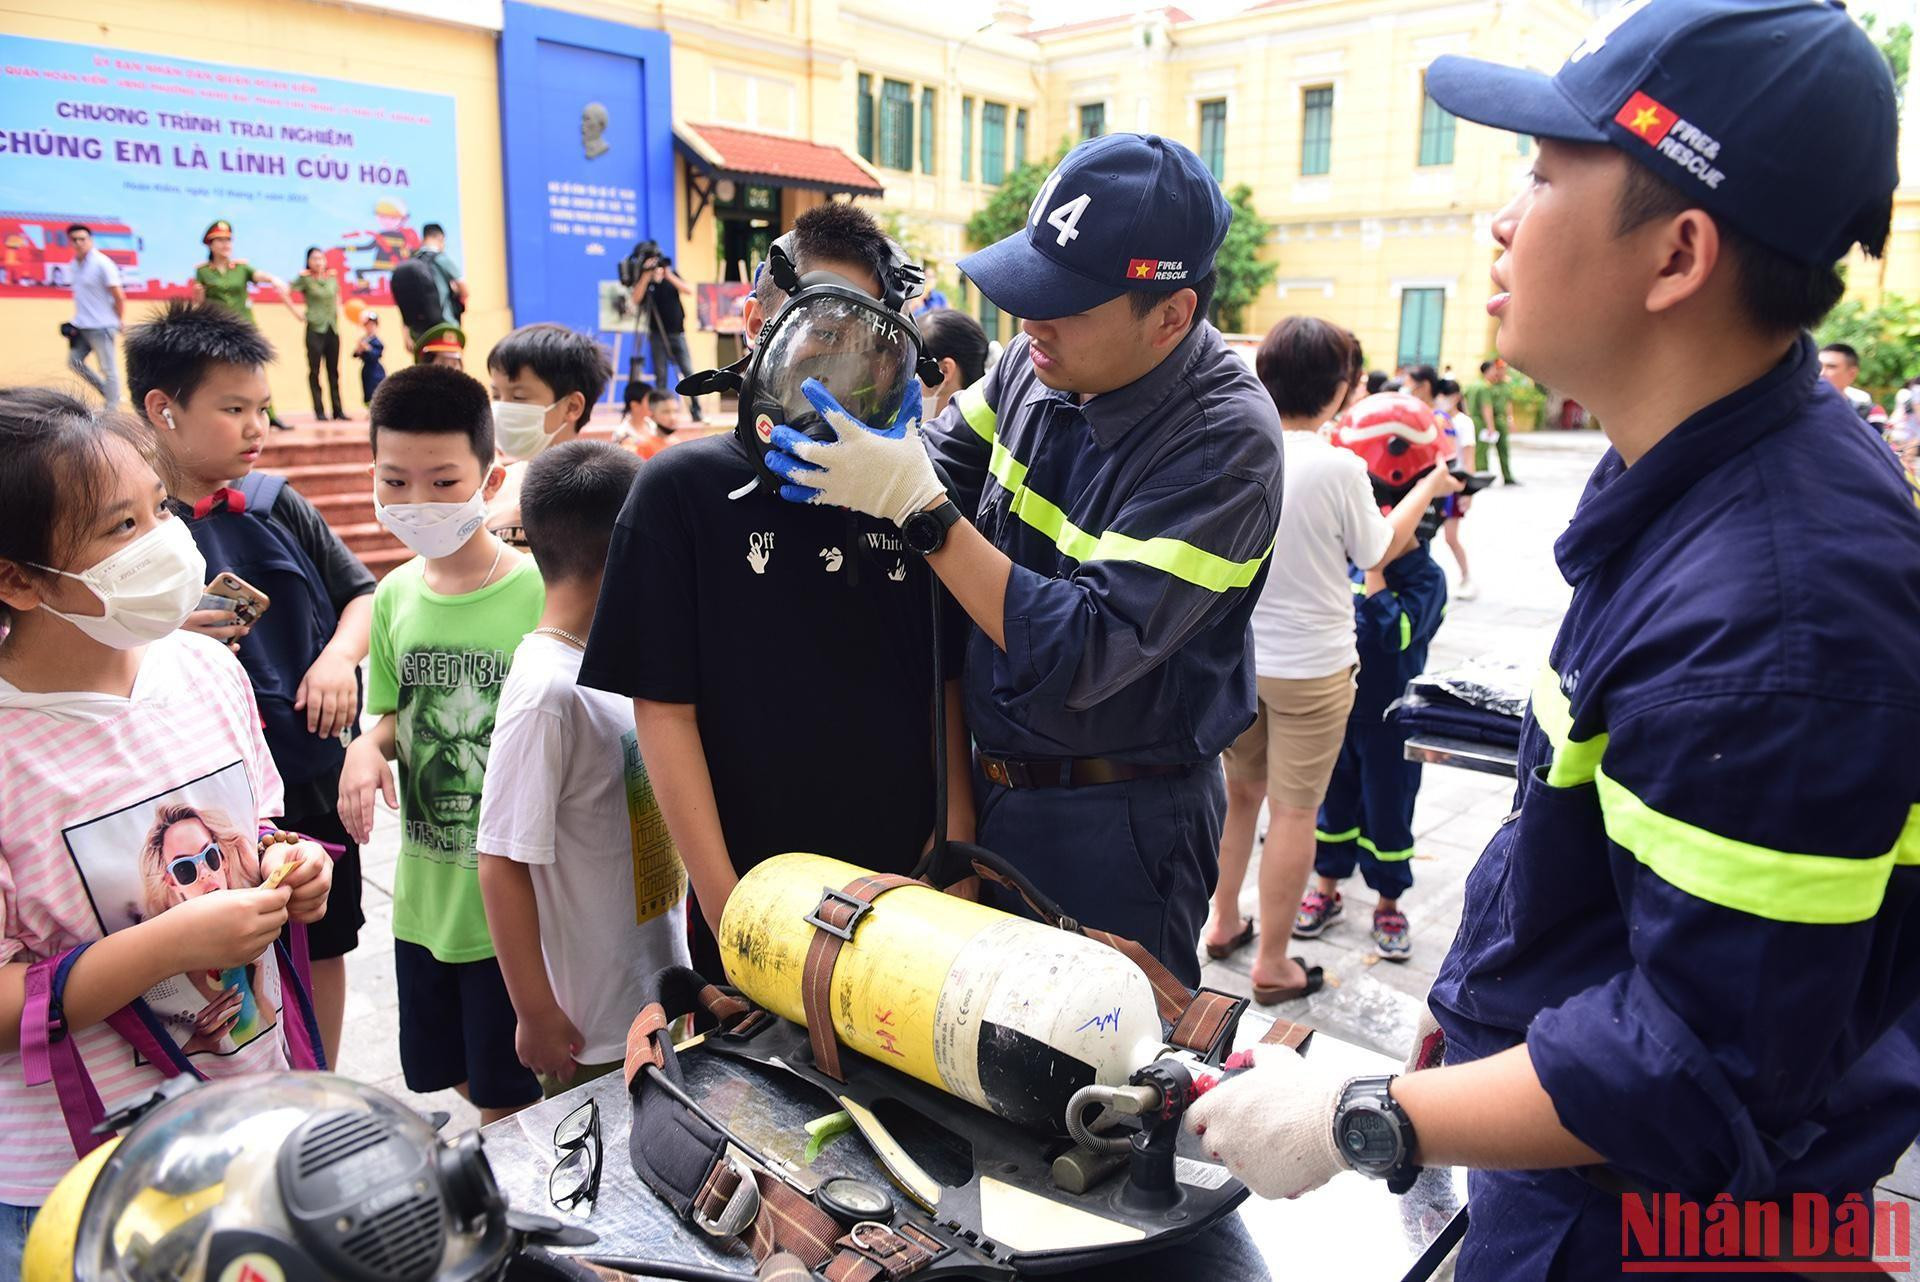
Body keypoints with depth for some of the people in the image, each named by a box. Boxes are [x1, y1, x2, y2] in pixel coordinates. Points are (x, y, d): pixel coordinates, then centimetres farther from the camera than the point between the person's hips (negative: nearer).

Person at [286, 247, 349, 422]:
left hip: (333, 328, 4)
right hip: (315, 329, -4)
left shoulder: (332, 278, 9)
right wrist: (297, 312, -10)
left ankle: (338, 410, 12)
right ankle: (319, 411, 2)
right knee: (314, 371, -1)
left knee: (334, 370, 7)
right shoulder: (304, 278, -3)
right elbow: (286, 293, -9)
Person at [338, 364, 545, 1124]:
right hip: (423, 893, 6)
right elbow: (391, 713, 12)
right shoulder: (396, 595, 0)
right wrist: (369, 745, -11)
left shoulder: (542, 592, -18)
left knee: (507, 1103, 10)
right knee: (448, 1076, 24)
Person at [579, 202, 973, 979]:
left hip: (904, 894, 3)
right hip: (758, 905, -3)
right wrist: (728, 908, -11)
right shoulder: (685, 487, -6)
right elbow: (664, 709, -8)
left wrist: (956, 838, -2)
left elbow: (946, 685, 7)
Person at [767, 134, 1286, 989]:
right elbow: (944, 456, 12)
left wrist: (918, 506, -31)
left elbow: (1082, 653, -30)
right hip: (994, 783, 7)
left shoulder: (1225, 439, -25)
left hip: (1118, 822, -6)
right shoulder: (1036, 363, -5)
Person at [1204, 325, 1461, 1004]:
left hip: (1233, 655, 5)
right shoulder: (1338, 468, -19)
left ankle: (1223, 923, 36)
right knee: (1293, 812, 7)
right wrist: (1427, 489, 14)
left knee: (1239, 792, 22)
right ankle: (1272, 964, 17)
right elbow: (1377, 550, -1)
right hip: (1308, 664, -5)